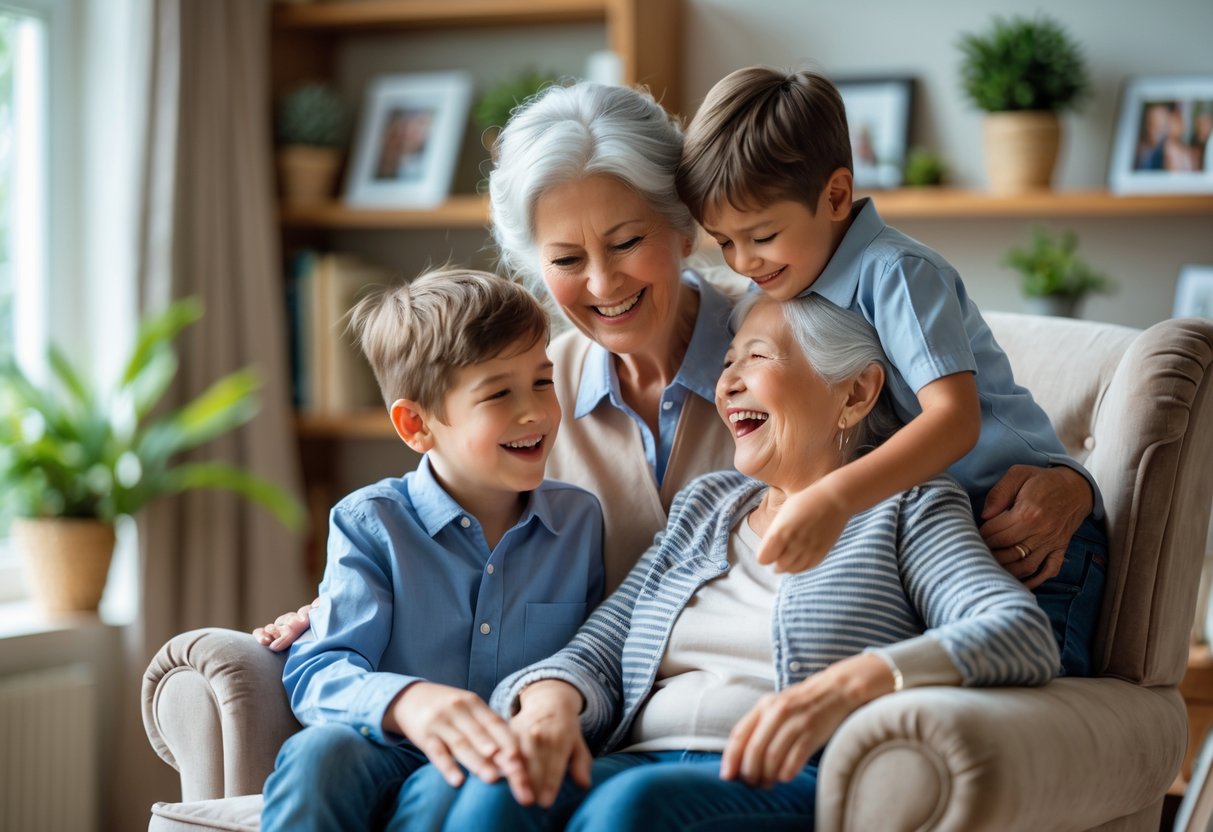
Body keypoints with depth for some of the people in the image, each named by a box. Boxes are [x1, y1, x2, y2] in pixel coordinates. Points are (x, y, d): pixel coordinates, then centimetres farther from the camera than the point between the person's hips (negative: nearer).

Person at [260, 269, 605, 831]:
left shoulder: (582, 521, 10)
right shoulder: (370, 523, 1)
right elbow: (318, 671, -10)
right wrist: (406, 701, -34)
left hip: (519, 766, 0)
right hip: (392, 761, 0)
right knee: (319, 753, -35)